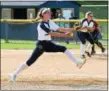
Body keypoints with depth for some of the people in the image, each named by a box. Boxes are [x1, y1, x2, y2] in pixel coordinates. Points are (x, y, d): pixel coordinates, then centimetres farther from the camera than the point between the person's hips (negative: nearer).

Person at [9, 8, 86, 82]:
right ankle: (14, 74, -3)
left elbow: (59, 29, 0)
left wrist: (71, 29, -12)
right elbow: (52, 34, -27)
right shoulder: (41, 25, -20)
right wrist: (64, 35, -29)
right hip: (41, 45, -7)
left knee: (63, 49, -4)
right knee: (30, 62, -11)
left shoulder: (50, 22, 5)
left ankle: (77, 62, 1)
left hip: (49, 44, 8)